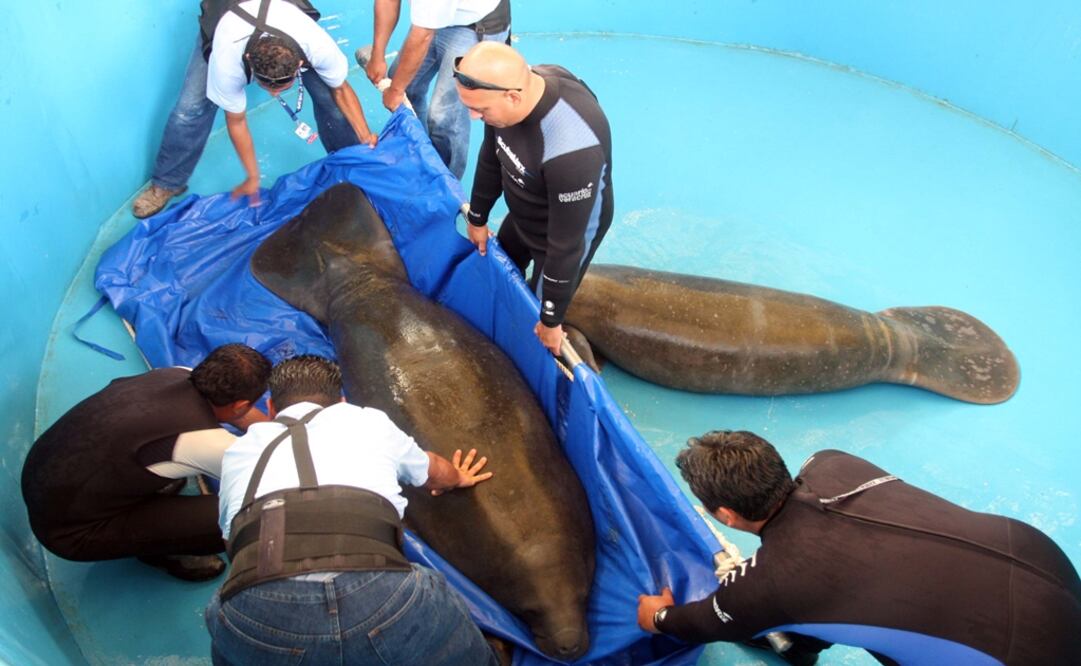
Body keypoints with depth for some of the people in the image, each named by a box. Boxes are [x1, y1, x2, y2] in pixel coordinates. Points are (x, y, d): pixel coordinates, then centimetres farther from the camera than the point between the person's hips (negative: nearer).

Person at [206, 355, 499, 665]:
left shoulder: (238, 451, 29)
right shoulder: (369, 421, 27)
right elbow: (434, 471, 47)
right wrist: (457, 479, 71)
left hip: (258, 616, 2)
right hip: (378, 596, -1)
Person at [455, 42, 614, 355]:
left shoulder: (570, 149, -46)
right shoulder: (510, 86, -23)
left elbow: (567, 243, -34)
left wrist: (551, 320, -22)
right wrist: (477, 218, 13)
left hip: (569, 230, -7)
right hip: (521, 217, 8)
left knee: (534, 321, 7)